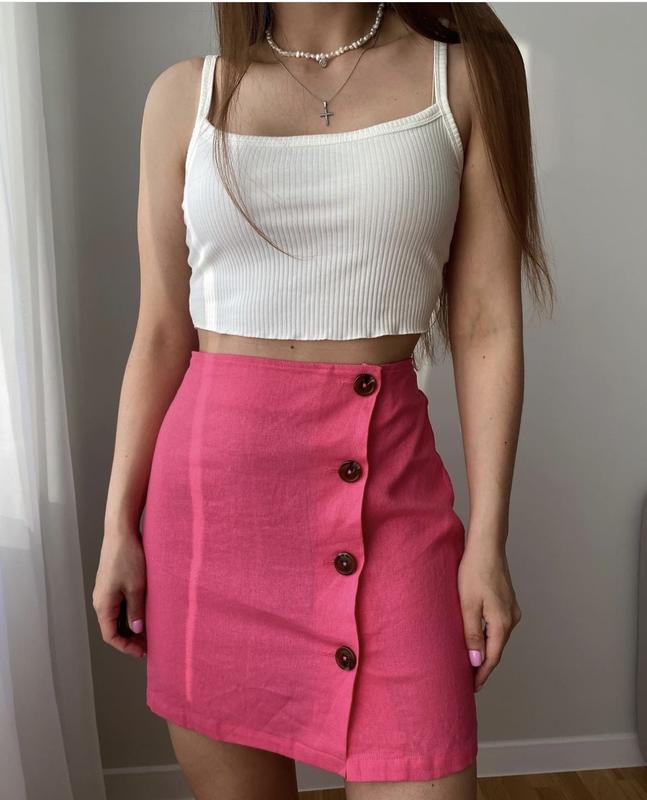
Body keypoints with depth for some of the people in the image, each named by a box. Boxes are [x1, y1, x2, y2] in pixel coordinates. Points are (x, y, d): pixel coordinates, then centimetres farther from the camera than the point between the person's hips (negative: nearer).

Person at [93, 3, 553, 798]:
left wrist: (488, 541, -4)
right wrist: (119, 525, 4)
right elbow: (162, 334, 6)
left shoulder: (468, 74, 4)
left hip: (387, 488, -1)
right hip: (211, 480, 2)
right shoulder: (185, 96, 6)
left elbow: (487, 327, 0)